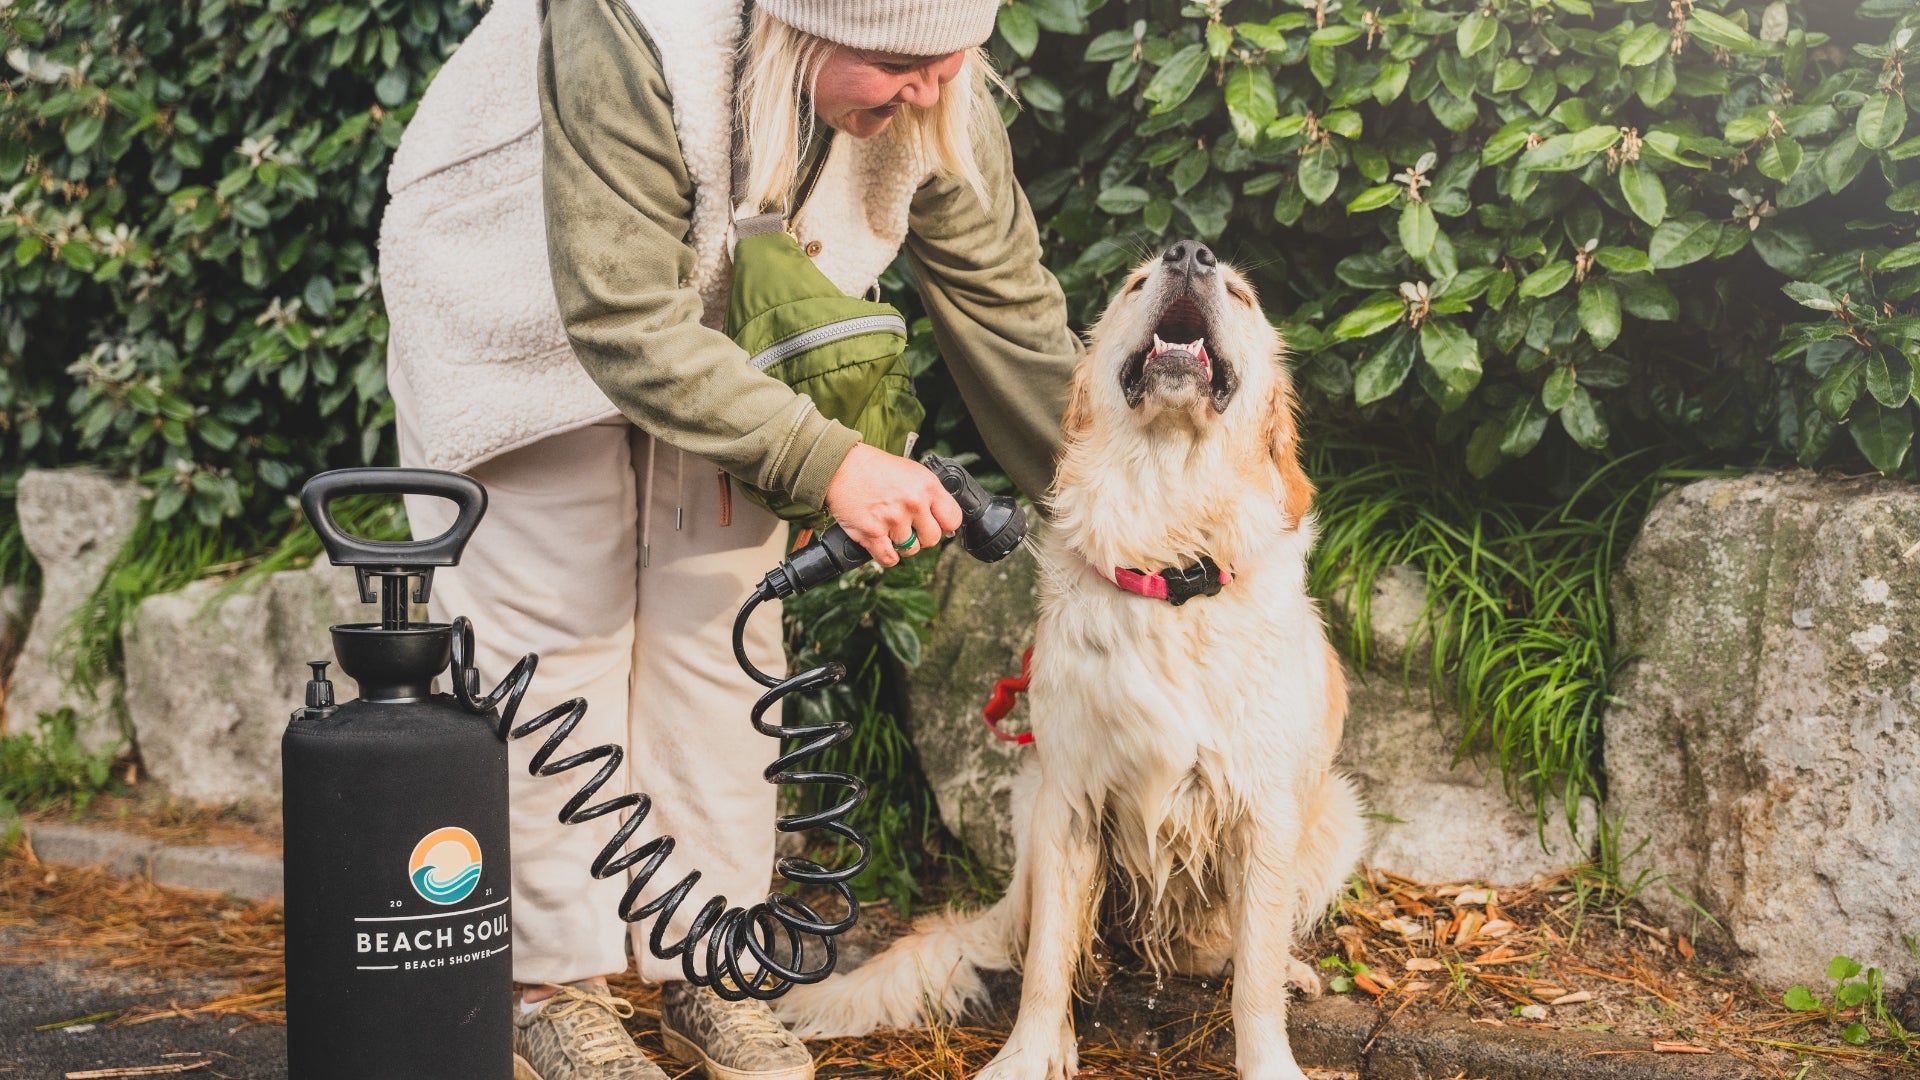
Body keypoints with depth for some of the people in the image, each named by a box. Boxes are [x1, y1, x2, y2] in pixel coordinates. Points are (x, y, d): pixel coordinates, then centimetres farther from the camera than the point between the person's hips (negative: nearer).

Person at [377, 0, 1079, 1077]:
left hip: (714, 334, 5)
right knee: (553, 633, -6)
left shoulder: (939, 99, -23)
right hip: (528, 318, -5)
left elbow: (1007, 300, -12)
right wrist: (824, 460, -43)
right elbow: (620, 321, -40)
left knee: (719, 633, 3)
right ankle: (557, 980, 6)